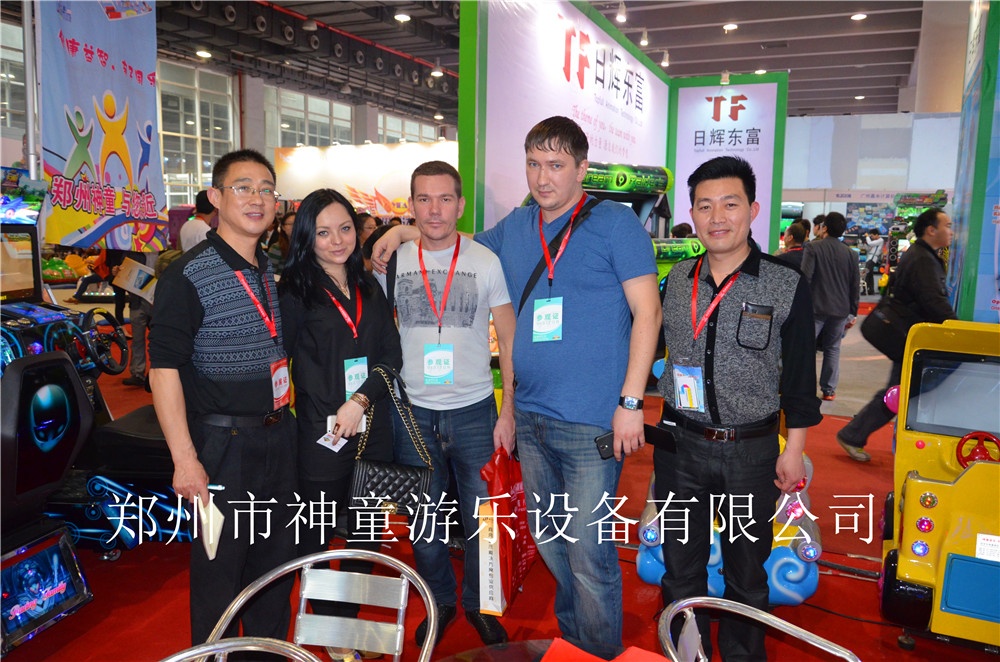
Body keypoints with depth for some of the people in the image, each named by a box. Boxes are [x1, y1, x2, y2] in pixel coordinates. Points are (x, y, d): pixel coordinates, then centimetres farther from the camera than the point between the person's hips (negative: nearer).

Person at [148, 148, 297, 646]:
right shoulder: (188, 275, -12)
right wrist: (185, 459, -21)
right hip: (224, 445, -6)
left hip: (279, 439, 7)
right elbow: (164, 368, -16)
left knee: (277, 559, 17)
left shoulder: (274, 272, 9)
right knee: (220, 568, 6)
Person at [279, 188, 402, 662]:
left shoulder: (369, 289, 12)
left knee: (365, 535, 12)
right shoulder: (294, 290, -2)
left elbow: (391, 355, 6)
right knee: (315, 539, 5)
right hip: (319, 434, -4)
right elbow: (283, 362, -6)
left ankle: (348, 623, 30)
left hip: (372, 430, 5)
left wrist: (361, 400, -10)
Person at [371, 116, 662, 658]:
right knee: (547, 538, 19)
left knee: (587, 552, -2)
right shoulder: (515, 227, 11)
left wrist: (631, 401, -14)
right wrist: (402, 231, 12)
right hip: (529, 415, 6)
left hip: (590, 421, -6)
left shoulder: (615, 223, -5)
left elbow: (647, 312, -8)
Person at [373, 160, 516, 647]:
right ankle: (439, 601, 36)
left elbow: (509, 340, 1)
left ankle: (479, 604, 33)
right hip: (412, 411, 1)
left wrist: (508, 411, -3)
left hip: (474, 411, -1)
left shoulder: (486, 261, -3)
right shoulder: (392, 263, 1)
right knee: (422, 521, 14)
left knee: (480, 517, 9)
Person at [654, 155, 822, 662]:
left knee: (746, 571, 16)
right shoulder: (677, 280, 2)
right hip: (679, 444, 3)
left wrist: (794, 449, -2)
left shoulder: (787, 287, -7)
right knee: (679, 565, 15)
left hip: (751, 450, -2)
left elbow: (800, 376, -2)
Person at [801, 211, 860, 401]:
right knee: (833, 349, 11)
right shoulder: (851, 253, 6)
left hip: (816, 307, -4)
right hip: (841, 309, 4)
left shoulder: (813, 247, -6)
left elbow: (805, 277, -13)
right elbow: (855, 285, 8)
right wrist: (853, 312, 14)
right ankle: (829, 389, 13)